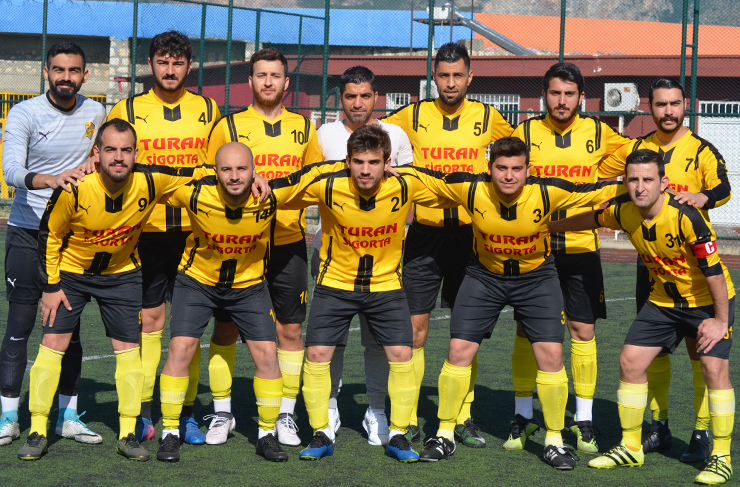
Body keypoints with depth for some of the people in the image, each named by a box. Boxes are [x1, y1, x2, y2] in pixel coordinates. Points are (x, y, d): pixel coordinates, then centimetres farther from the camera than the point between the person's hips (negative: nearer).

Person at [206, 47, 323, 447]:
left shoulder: (303, 127, 10)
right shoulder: (229, 126, 4)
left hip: (288, 244, 2)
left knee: (290, 330, 3)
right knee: (227, 327, 1)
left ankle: (285, 416, 13)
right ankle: (221, 412, 13)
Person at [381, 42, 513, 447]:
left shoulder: (486, 117, 4)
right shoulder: (413, 115, 2)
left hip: (469, 234, 1)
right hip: (424, 234, -1)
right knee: (414, 329, -2)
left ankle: (464, 420, 13)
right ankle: (408, 421, 5)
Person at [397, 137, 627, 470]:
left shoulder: (548, 192, -25)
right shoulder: (471, 189, -23)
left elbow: (598, 192, -16)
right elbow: (424, 177, -8)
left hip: (537, 276, -1)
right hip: (485, 275, 1)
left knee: (551, 354, -9)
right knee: (459, 350, -3)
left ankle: (554, 441, 7)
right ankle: (445, 435, 13)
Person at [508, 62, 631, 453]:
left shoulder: (597, 133, 4)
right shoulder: (525, 132, 1)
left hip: (581, 247, 1)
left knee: (583, 331, 1)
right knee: (527, 332, 2)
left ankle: (584, 421, 10)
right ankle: (523, 417, 15)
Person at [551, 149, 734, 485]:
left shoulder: (685, 216, -31)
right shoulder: (624, 213, -12)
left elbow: (714, 270, -25)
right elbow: (592, 219, 12)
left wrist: (721, 320, -22)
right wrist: (551, 227, 22)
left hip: (709, 300, -6)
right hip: (663, 301, 6)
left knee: (714, 367, -18)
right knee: (630, 361, 1)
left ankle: (721, 457, -5)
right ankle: (631, 448, 16)